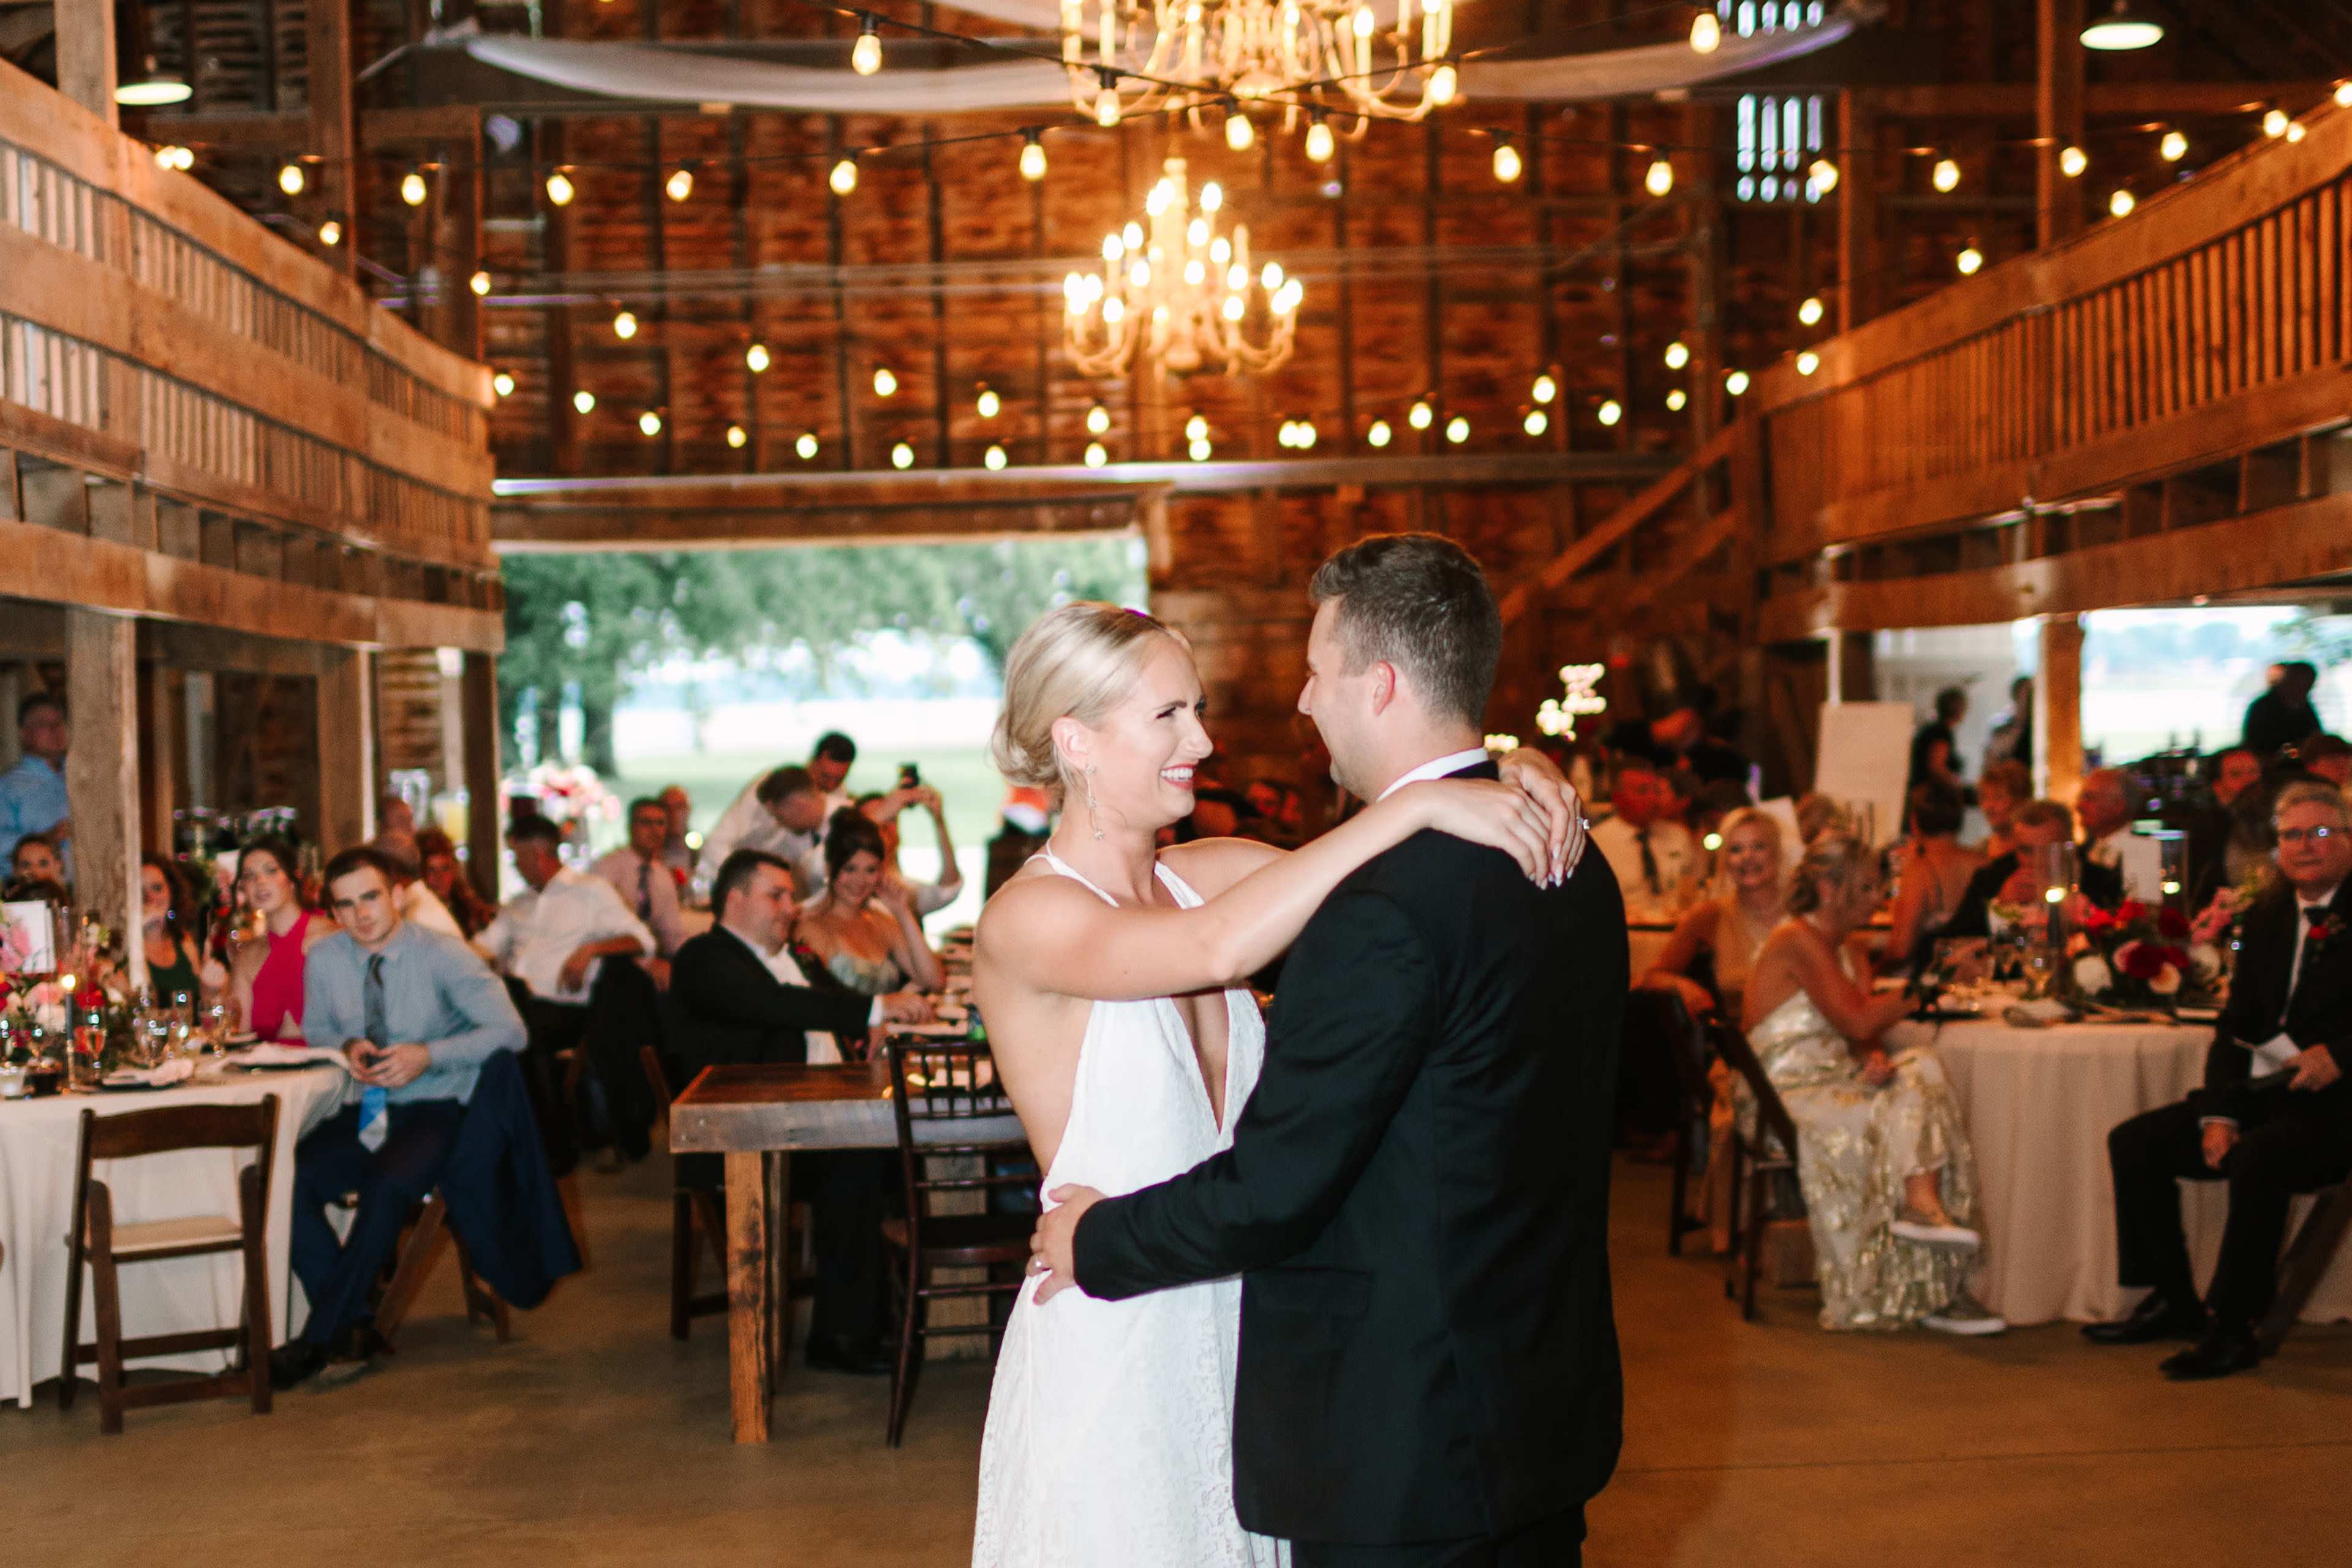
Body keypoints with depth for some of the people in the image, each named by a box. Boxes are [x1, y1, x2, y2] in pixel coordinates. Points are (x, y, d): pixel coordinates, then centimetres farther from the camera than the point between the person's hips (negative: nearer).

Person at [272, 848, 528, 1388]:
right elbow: (315, 1031, 21)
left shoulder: (442, 955, -8)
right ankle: (356, 1325, -15)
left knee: (387, 1186, -34)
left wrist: (428, 1055, -23)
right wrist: (347, 1047, -4)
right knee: (287, 1180, -24)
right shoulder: (325, 960, 4)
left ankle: (317, 1341, -23)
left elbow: (510, 1030, -13)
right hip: (364, 1114, 4)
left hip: (434, 1111, -4)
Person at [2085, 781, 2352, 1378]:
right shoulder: (2266, 918, 14)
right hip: (2260, 1096, 7)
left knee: (2256, 1158, -34)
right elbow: (2236, 1024, 12)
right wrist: (2219, 1113, -2)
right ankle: (2174, 1304, 6)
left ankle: (2231, 1325, -20)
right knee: (2134, 1143, -4)